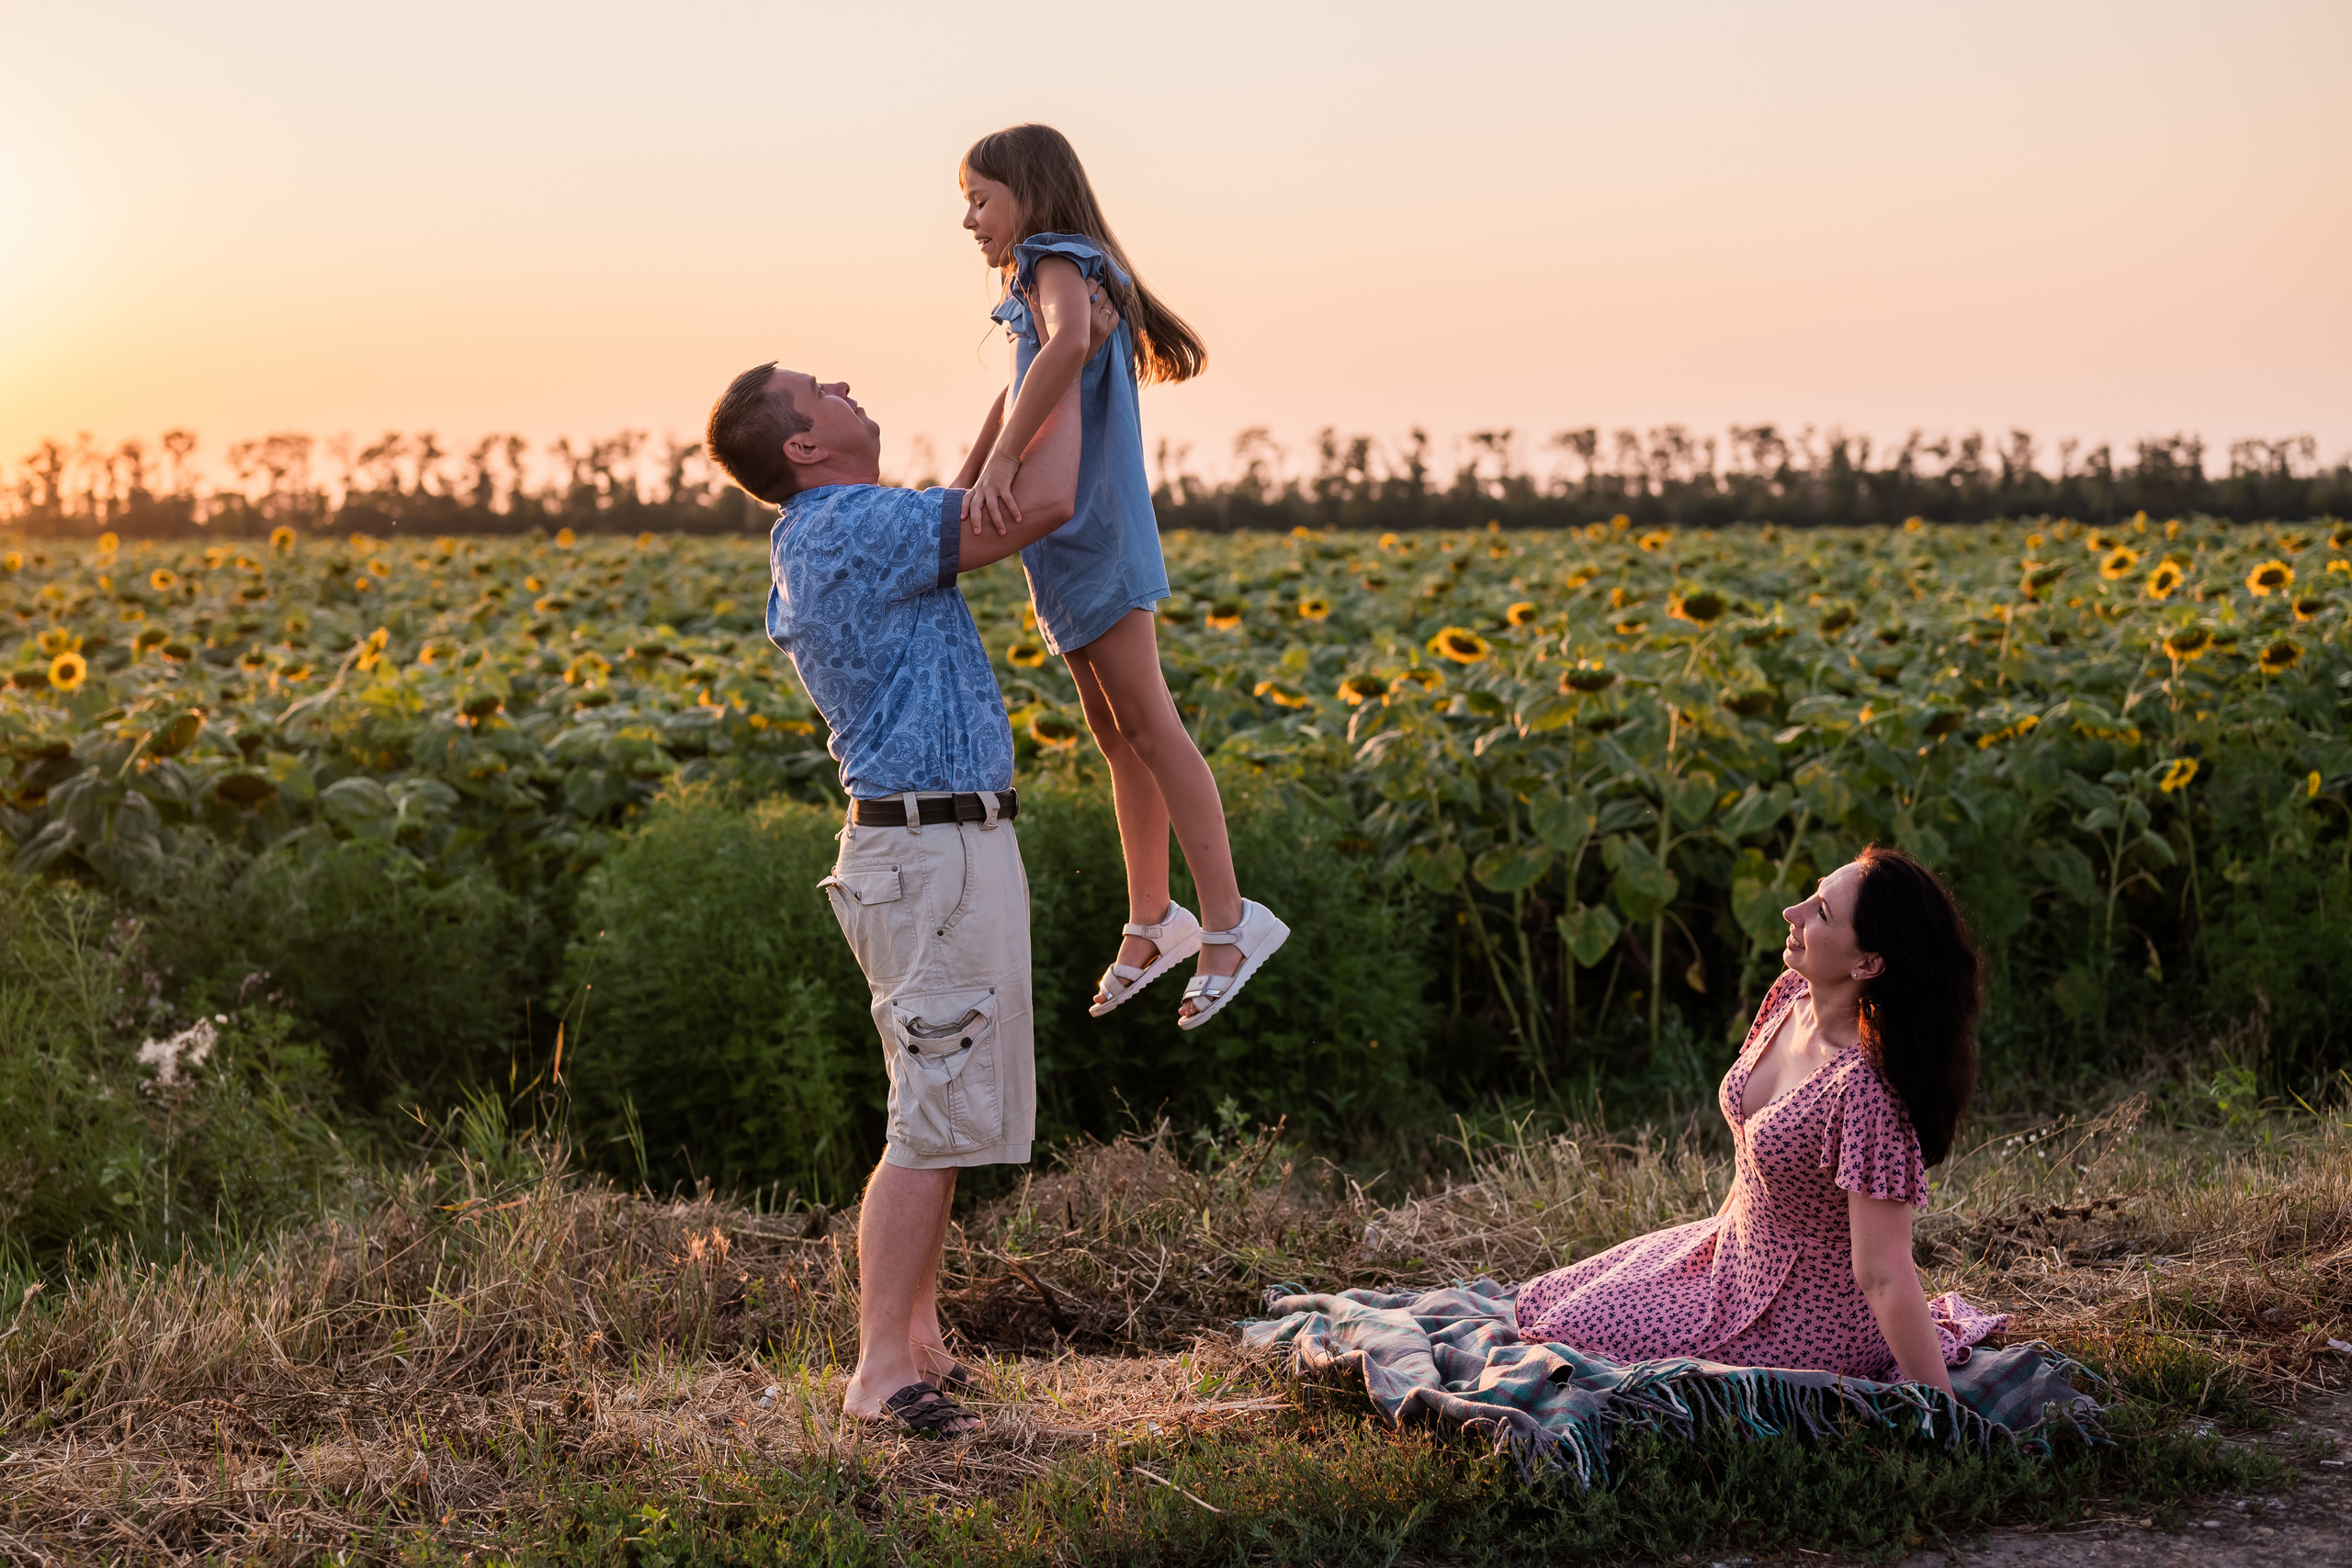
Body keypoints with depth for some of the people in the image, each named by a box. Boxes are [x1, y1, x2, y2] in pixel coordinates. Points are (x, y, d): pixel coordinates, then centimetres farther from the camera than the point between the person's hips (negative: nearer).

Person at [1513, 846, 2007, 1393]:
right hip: (1737, 1253, 8)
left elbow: (1885, 1276, -32)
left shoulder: (1866, 1089, -35)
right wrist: (1723, 1233, 20)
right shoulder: (1792, 996, -8)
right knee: (1543, 1303, 18)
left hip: (1802, 1326, -8)